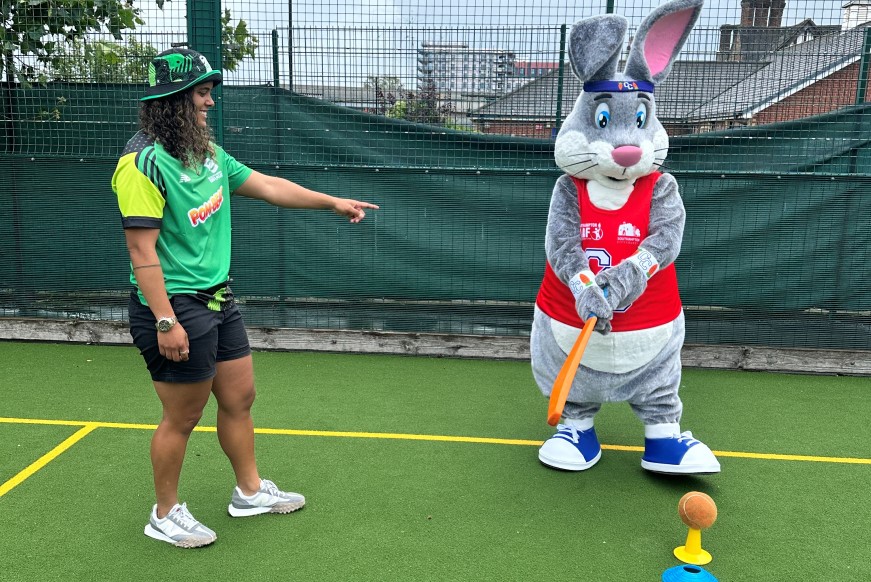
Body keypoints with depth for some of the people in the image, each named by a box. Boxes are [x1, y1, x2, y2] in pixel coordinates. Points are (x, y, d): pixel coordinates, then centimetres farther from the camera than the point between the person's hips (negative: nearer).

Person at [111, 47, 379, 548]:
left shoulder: (209, 152, 8)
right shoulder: (144, 162, -18)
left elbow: (267, 186, 18)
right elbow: (142, 249, -21)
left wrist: (332, 202, 18)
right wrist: (166, 321, -23)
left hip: (219, 299, 9)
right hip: (175, 306, -9)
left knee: (240, 398, 18)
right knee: (183, 417, 5)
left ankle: (250, 491, 37)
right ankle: (166, 514, 28)